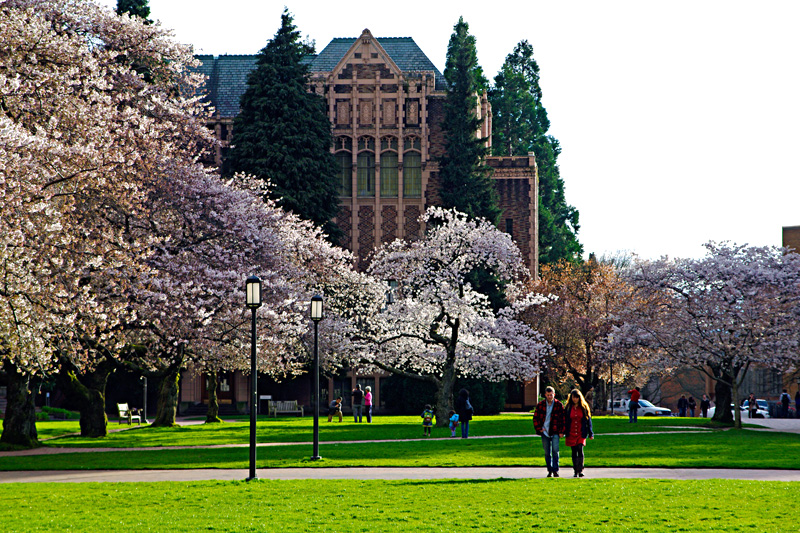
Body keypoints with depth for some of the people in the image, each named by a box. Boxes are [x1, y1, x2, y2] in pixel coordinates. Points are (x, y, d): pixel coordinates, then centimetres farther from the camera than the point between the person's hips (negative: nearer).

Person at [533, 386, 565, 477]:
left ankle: (555, 470, -6)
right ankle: (549, 471, 12)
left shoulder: (559, 405, -1)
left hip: (555, 432, -2)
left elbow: (563, 418, 3)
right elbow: (535, 418, 10)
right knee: (547, 452, 5)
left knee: (555, 450, -11)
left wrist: (561, 431, -2)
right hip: (544, 432, 2)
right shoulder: (540, 405, 4)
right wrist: (538, 429, 1)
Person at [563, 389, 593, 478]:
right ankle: (576, 471, 14)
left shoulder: (584, 407, 3)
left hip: (581, 433, -2)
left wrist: (590, 433, 4)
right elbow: (565, 420, 8)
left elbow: (588, 420, 6)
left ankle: (580, 470, -19)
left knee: (580, 450, -17)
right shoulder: (568, 408, 5)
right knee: (574, 452, 6)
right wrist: (563, 432, 2)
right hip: (571, 434, 2)